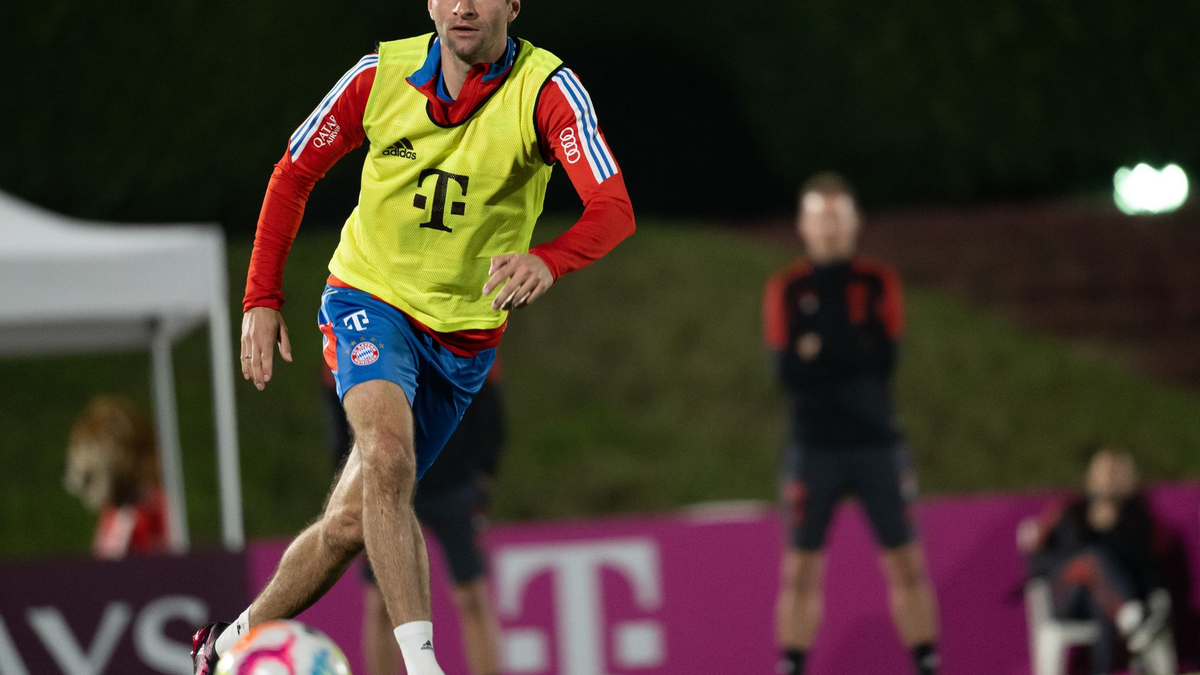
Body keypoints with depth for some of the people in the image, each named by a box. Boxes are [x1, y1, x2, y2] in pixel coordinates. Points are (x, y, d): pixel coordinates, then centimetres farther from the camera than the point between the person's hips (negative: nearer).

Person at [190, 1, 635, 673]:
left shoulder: (548, 88, -18)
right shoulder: (382, 75, -11)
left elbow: (614, 209, -31)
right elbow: (294, 173, 4)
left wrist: (548, 261, -52)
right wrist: (262, 297, -3)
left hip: (464, 333, 1)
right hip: (370, 297, -1)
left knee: (352, 522, 5)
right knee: (388, 456, -30)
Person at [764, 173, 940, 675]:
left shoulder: (878, 284, 6)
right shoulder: (786, 290, 4)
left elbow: (884, 357, -7)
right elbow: (788, 371, -7)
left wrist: (821, 353, -8)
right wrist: (852, 359, -12)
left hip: (876, 443, 1)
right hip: (813, 447, -1)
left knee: (905, 559, 0)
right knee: (801, 566, -2)